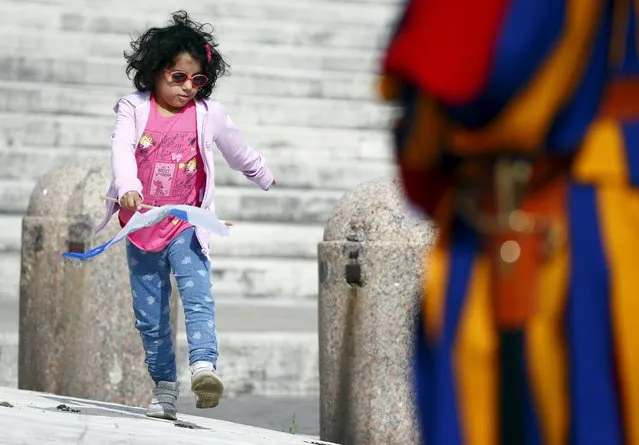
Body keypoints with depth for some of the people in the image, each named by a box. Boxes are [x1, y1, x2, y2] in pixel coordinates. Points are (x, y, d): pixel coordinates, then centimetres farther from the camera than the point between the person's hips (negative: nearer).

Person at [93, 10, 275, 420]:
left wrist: (265, 177, 36)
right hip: (141, 228, 1)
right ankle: (164, 387, 16)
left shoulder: (208, 114, 2)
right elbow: (122, 150, -19)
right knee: (149, 315, 6)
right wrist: (128, 190, -37)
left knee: (198, 297, -23)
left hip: (186, 226, -1)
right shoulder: (134, 108, -3)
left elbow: (240, 151, 20)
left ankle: (204, 366, -37)